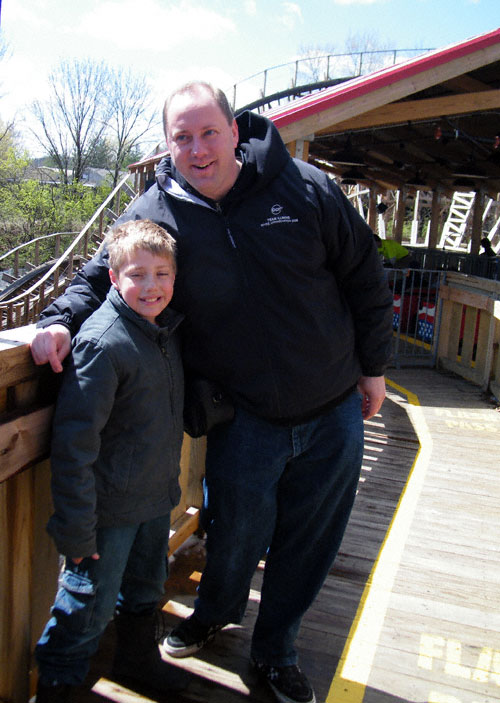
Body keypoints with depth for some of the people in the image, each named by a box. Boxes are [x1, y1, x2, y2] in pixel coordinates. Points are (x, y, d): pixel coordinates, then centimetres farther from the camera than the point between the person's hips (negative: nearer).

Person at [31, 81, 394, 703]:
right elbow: (101, 274, 6)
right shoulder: (153, 213, -8)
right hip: (244, 418, -1)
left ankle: (275, 650, 42)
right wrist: (59, 319, -15)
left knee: (309, 542, 15)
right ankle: (214, 612, 49)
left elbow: (363, 275, 1)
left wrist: (373, 366, 5)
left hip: (334, 411, 2)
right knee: (237, 535, 12)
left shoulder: (306, 189, -8)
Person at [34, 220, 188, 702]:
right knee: (89, 606, 8)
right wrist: (75, 528, -21)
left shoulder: (167, 329, 2)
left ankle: (138, 658, 49)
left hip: (156, 498, 8)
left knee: (144, 591, 25)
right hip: (109, 507, -8)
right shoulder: (103, 343, -23)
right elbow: (75, 441, -23)